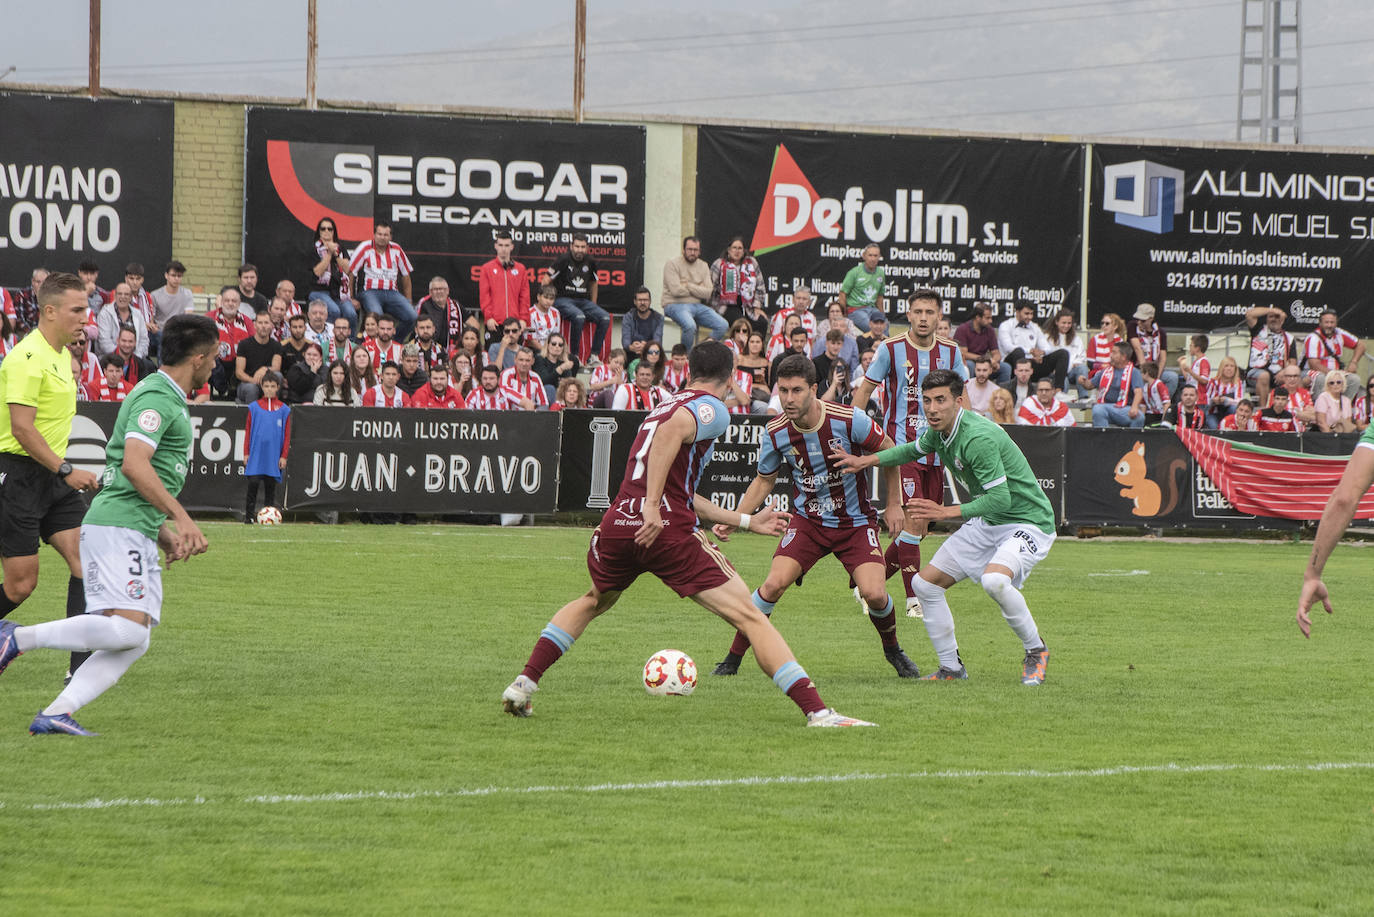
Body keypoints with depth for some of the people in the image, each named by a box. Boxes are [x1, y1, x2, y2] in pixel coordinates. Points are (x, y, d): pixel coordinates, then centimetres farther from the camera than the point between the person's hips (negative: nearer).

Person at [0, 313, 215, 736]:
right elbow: (133, 464, -24)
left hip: (138, 538, 10)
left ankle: (55, 714, -10)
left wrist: (168, 537, 24)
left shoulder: (167, 399, 24)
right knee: (126, 628, -23)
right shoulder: (157, 398, -9)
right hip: (117, 527, -10)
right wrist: (181, 517, -24)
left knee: (134, 643, -3)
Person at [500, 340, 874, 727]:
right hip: (667, 530, -7)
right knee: (750, 618, -4)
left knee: (592, 602, 36)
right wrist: (652, 506, -23)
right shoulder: (712, 408, 4)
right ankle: (818, 712, -14)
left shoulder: (662, 407, 29)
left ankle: (523, 685, 27)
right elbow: (670, 432, -20)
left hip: (617, 522, 7)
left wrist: (747, 521, 41)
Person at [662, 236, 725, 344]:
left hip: (697, 306, 6)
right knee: (690, 326, -36)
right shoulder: (673, 264, -4)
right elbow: (676, 290, -16)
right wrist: (698, 290, -4)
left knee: (723, 325, -11)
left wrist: (688, 286, -10)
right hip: (676, 305, -6)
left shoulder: (703, 266, 11)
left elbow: (708, 293, 0)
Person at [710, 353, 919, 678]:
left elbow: (889, 452, -3)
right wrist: (734, 519, -6)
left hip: (855, 521, -1)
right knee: (774, 583, -20)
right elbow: (764, 480, 6)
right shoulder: (776, 432, -12)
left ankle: (893, 650, 15)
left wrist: (894, 504, 1)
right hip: (807, 520, 1)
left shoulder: (849, 420, -21)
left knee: (874, 594, -18)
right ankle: (733, 658, -4)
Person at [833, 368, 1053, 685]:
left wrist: (947, 512, -28)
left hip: (1027, 521, -9)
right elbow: (914, 449, 25)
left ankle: (1035, 651, -12)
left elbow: (1001, 498, -30)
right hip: (986, 524, 9)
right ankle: (951, 667, 17)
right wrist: (868, 461, 13)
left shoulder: (978, 436, -28)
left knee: (994, 580, -36)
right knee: (926, 584, 5)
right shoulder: (939, 431, 0)